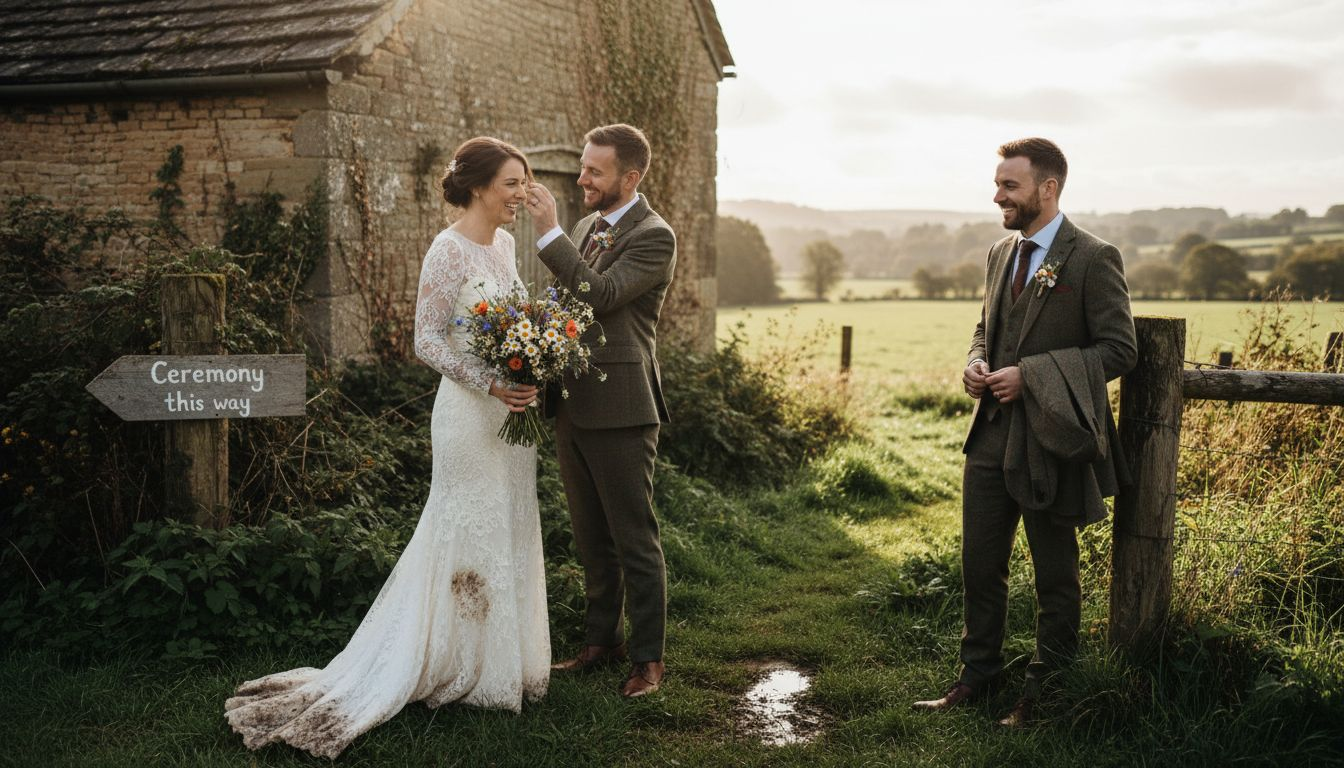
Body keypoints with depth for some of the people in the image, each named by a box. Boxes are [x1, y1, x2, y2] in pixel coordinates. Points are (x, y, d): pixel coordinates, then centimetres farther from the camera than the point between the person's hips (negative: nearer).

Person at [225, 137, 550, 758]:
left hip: (511, 410, 9)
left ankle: (502, 657, 29)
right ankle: (464, 669, 15)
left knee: (509, 531, 15)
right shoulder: (449, 250, -15)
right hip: (470, 414, -9)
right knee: (470, 535, 1)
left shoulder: (504, 243, 10)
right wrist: (490, 383, -24)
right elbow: (427, 341, -17)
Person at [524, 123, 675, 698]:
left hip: (619, 412, -8)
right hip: (573, 408, 8)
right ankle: (602, 641, 31)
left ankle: (647, 658, 13)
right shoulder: (585, 226, 13)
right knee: (592, 539, 18)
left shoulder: (654, 237, -11)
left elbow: (599, 295, -23)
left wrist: (549, 232, -23)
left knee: (635, 541, 2)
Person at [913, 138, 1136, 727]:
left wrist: (1030, 374, -19)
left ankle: (1045, 692, 25)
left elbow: (1119, 350, -14)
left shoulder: (1093, 259, -11)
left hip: (1049, 439, -6)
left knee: (1055, 574, 9)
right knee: (979, 563, 13)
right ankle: (977, 674, 29)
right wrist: (976, 364, 1)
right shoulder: (1001, 253, 12)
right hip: (991, 434, 7)